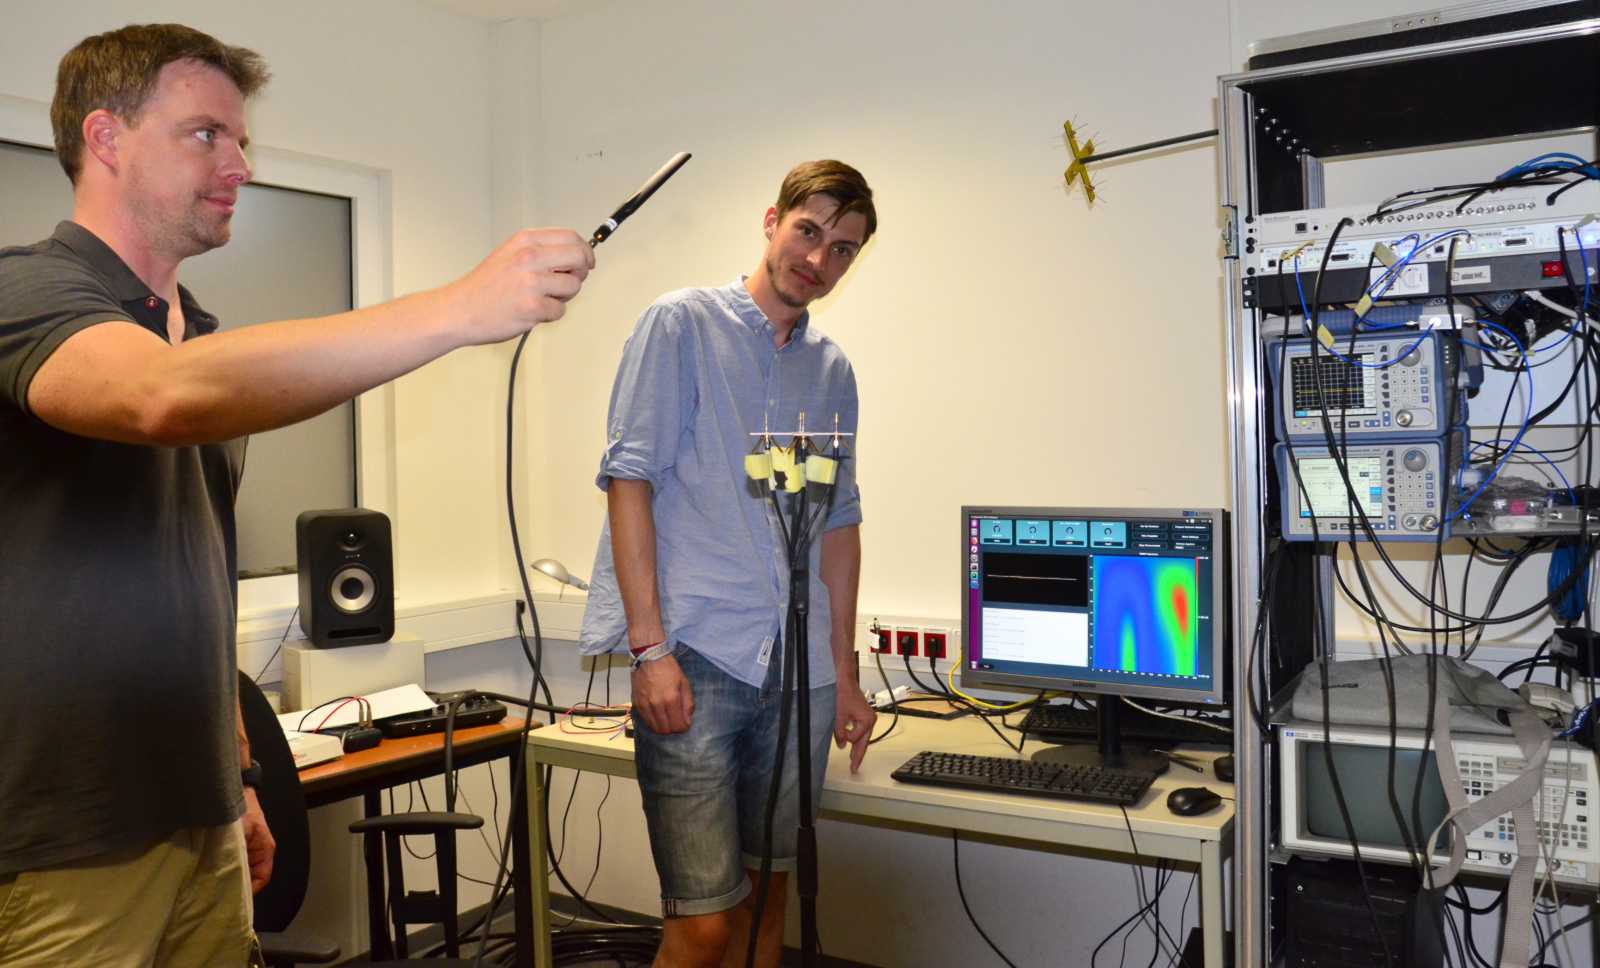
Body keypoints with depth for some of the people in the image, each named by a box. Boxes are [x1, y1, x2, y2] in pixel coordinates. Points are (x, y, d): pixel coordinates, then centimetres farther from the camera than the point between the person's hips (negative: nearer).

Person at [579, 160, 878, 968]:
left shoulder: (832, 369, 15)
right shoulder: (681, 325, -1)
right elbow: (630, 480, -7)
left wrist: (844, 676, 17)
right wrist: (650, 649, -14)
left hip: (798, 669, 6)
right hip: (696, 659, -5)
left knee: (766, 895, 14)